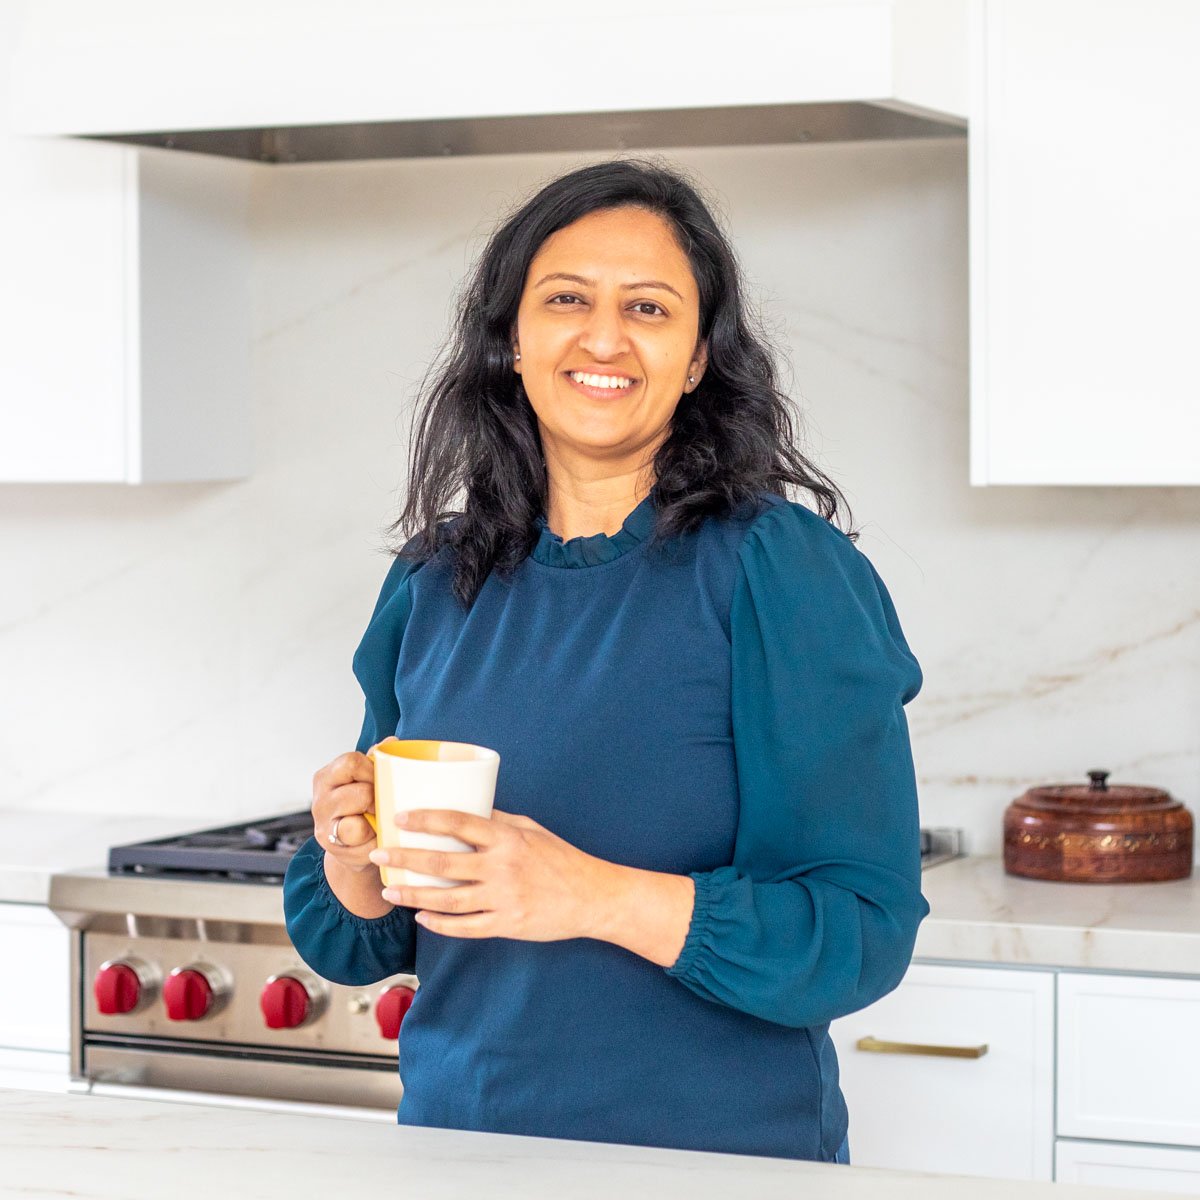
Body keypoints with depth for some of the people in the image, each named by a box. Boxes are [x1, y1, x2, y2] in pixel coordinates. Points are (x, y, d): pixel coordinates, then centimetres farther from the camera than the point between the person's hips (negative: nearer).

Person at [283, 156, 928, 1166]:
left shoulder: (787, 574, -12)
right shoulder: (432, 587, 2)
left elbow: (863, 936, -18)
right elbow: (358, 945, 9)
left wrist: (598, 898, -28)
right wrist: (357, 859, -12)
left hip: (720, 1150, -4)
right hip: (459, 1131, 4)